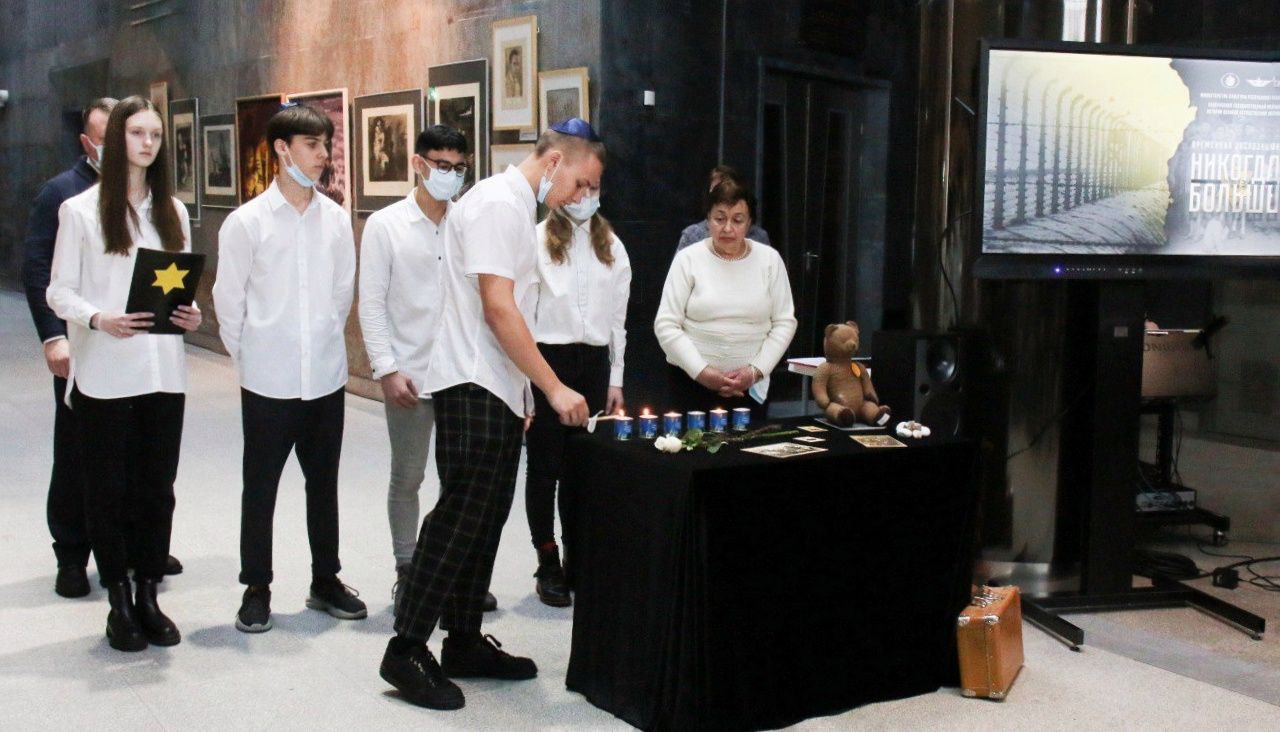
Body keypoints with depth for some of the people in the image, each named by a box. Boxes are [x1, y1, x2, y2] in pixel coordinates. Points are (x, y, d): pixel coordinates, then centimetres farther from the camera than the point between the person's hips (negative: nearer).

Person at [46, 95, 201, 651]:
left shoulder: (172, 211, 12)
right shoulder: (80, 210, -1)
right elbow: (59, 291, -3)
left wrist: (190, 313, -5)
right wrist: (99, 319, -21)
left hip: (163, 371, 4)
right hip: (104, 375, -4)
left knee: (157, 486, 7)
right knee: (109, 488, 4)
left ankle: (148, 595, 19)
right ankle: (119, 603, 15)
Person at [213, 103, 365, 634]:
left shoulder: (336, 220, 1)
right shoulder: (246, 222, -7)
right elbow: (229, 300, -1)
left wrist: (326, 342, 12)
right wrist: (248, 355, 4)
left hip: (326, 375, 3)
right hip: (268, 380, -3)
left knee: (323, 483, 14)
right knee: (260, 487, 7)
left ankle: (326, 579, 28)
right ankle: (256, 588, 21)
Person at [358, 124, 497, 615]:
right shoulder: (386, 225, -1)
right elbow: (372, 303, -3)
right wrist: (387, 369, -11)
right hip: (409, 373, -2)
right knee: (407, 478, 8)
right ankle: (406, 572, 22)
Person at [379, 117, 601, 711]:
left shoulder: (519, 209, 18)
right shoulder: (497, 204, -14)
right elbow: (498, 309, -20)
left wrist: (524, 392, 17)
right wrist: (554, 387, -18)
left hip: (498, 392, 10)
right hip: (471, 389, -10)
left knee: (485, 517, 12)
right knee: (460, 516, -9)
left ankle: (464, 642, 19)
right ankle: (406, 650, -2)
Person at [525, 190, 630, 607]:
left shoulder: (611, 246, 10)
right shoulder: (537, 241, -5)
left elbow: (618, 317, 14)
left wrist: (615, 380, 11)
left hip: (594, 361, 4)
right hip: (548, 358, -4)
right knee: (545, 466, 4)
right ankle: (548, 565, 14)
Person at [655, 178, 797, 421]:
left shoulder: (769, 259, 4)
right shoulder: (688, 259, -2)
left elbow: (784, 323, 4)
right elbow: (666, 325, -6)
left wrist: (756, 370, -7)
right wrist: (702, 372, -13)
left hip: (751, 386, 2)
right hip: (692, 381, -1)